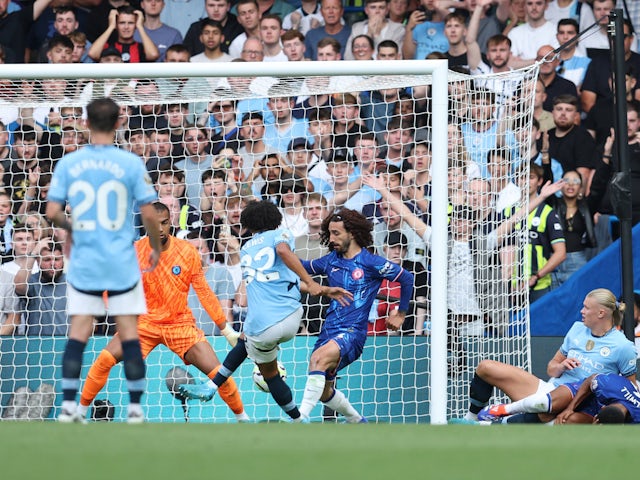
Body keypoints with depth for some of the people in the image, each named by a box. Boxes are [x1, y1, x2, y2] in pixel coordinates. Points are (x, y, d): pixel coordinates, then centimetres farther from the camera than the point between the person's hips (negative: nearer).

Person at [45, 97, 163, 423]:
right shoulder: (131, 164, -7)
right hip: (122, 262, -2)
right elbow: (148, 214, -7)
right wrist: (156, 248, 9)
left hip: (83, 262, 2)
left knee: (78, 332, 5)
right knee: (129, 333, 4)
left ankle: (68, 405, -2)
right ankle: (135, 407, 5)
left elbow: (52, 212, -3)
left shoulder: (67, 164, -1)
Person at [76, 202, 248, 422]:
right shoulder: (135, 252, -9)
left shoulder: (187, 251, -9)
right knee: (105, 359, -21)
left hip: (180, 324, 0)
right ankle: (81, 411, -4)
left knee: (216, 371, -13)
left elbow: (204, 291, -2)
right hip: (145, 322, 0)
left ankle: (242, 416, 10)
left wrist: (227, 329, -1)